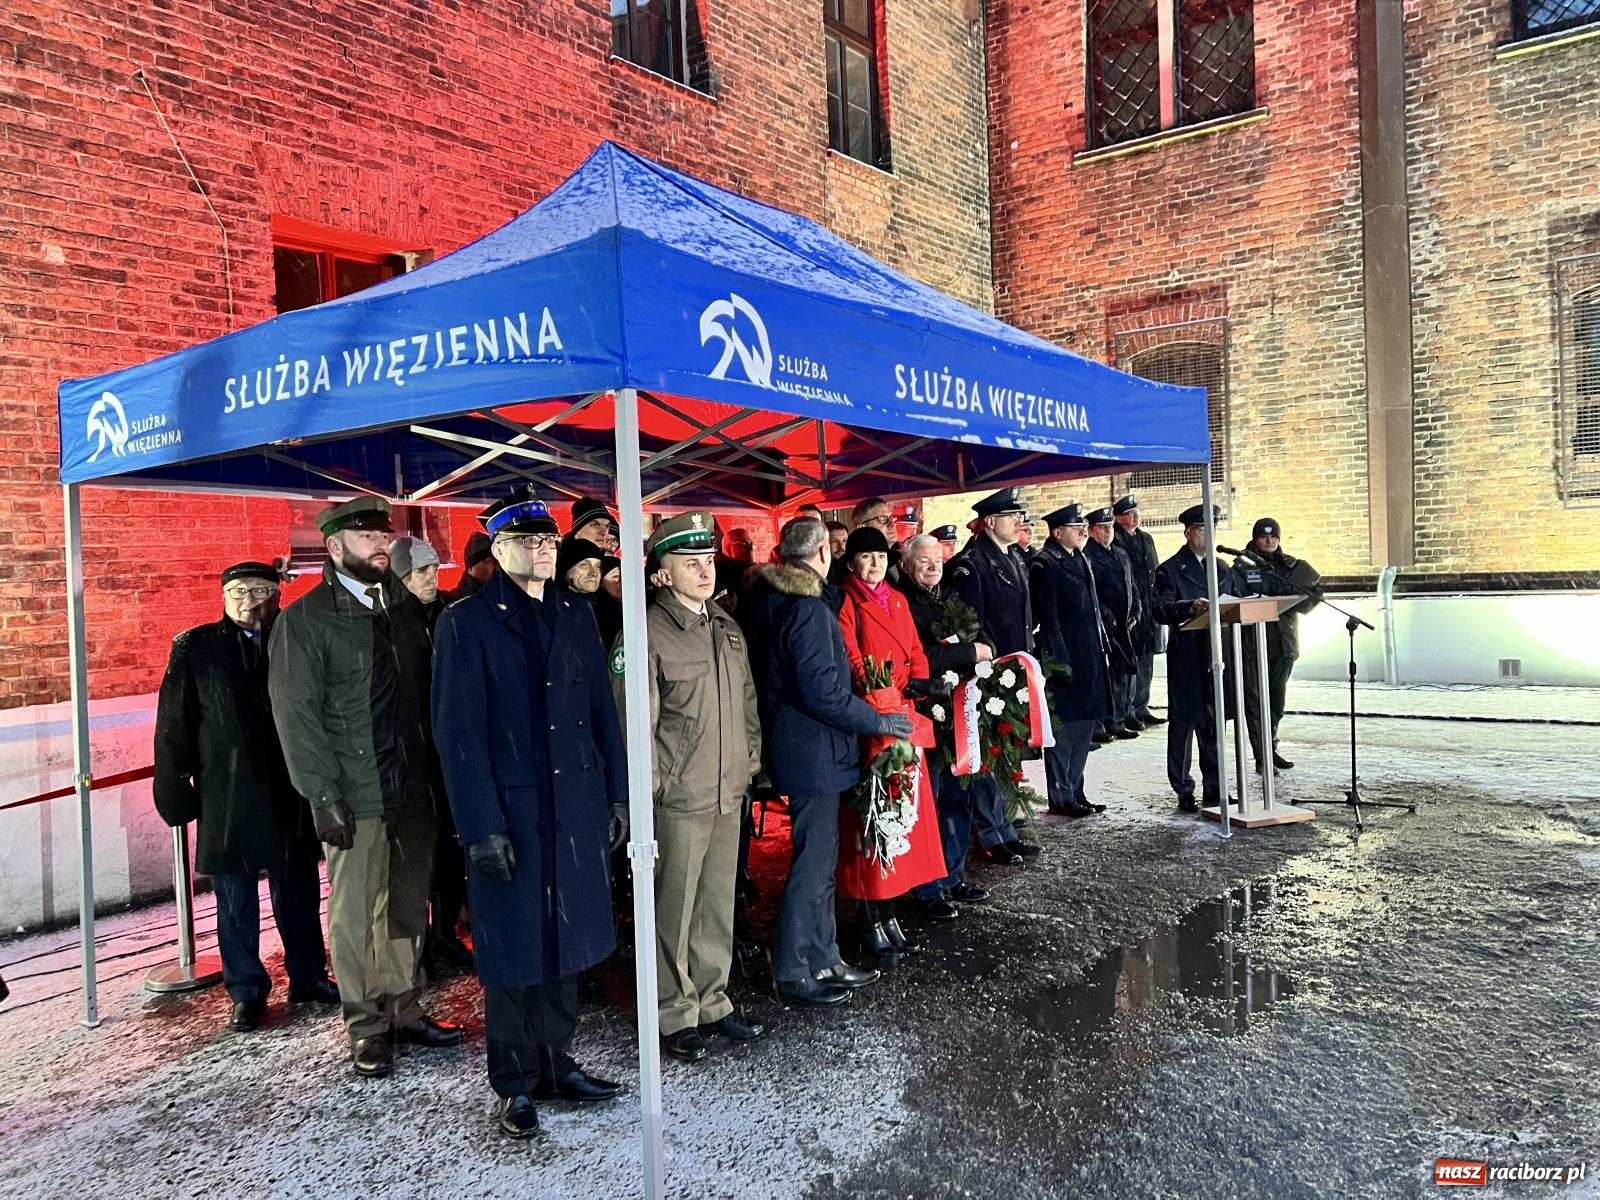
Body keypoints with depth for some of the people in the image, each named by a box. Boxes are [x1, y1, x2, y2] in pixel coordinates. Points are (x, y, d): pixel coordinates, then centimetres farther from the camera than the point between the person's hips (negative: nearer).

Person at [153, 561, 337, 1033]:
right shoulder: (194, 648, 1)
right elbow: (173, 725, 0)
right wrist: (176, 792, -4)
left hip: (290, 795, 1)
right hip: (227, 800, -1)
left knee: (298, 892, 12)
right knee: (236, 900, 8)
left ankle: (308, 976, 27)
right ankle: (246, 990, 22)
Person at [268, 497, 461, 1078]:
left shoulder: (405, 608, 10)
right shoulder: (304, 619, -5)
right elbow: (296, 715, -8)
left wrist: (436, 770, 5)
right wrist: (324, 796, -13)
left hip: (414, 789, 5)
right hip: (355, 796, -5)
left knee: (409, 910, 13)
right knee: (354, 917, 5)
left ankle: (405, 1010, 28)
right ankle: (367, 1028, 21)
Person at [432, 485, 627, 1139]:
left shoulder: (576, 614, 9)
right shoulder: (465, 622, -6)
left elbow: (603, 710, 11)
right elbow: (458, 732, -10)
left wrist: (617, 793, 7)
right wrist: (482, 826, -14)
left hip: (577, 808, 5)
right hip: (510, 813, -5)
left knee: (565, 946, 15)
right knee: (514, 953, 7)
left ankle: (556, 1063, 31)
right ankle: (515, 1085, 24)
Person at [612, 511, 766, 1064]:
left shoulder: (726, 627, 11)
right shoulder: (647, 632, -13)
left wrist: (750, 759, 13)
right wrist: (649, 787, -12)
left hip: (729, 792, 7)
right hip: (679, 797, -7)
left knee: (718, 905, 16)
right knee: (675, 911, 6)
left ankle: (711, 1001, 31)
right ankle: (676, 1013, 22)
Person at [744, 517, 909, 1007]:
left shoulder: (772, 599, 8)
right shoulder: (808, 610, -21)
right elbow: (824, 692, -23)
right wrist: (879, 721, -11)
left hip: (797, 745, 10)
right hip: (813, 752, -10)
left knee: (820, 857, 18)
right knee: (813, 862, 2)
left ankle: (822, 958, 30)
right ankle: (794, 972, 14)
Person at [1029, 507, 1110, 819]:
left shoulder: (1080, 559, 14)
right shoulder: (1045, 565, -12)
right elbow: (1048, 618, -16)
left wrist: (1102, 648, 15)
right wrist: (1061, 661, -19)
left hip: (1090, 657, 9)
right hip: (1066, 659, -9)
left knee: (1084, 726, 14)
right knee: (1063, 729, 0)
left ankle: (1075, 791, 25)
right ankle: (1061, 797, 10)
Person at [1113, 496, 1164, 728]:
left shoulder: (1146, 539, 16)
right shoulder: (1116, 543, -9)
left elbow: (1155, 572, 19)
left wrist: (1157, 603, 11)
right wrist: (1132, 609, -16)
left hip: (1149, 610, 8)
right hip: (1130, 610, -8)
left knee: (1146, 661, 12)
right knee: (1131, 661, -6)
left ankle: (1141, 709, 20)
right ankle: (1128, 712, 0)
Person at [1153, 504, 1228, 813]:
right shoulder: (1170, 570, -3)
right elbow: (1161, 611, -15)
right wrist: (1191, 606, -30)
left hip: (1215, 656, 6)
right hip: (1186, 659, -6)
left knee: (1213, 722, 11)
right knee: (1182, 723, 0)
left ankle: (1213, 786, 20)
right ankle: (1183, 791, 6)